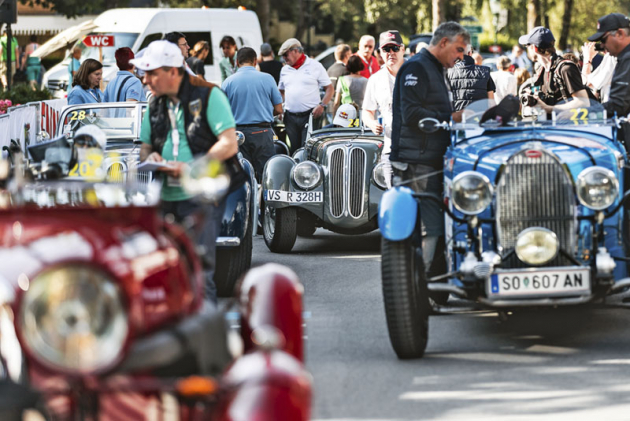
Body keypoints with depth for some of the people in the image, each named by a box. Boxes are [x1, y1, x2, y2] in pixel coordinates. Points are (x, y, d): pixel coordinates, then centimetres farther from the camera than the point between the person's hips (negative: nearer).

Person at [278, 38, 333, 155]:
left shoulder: (315, 66, 2)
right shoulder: (285, 70, 17)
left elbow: (329, 88, 2)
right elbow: (281, 91, 26)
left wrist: (322, 105, -13)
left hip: (310, 115, -5)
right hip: (290, 117, 5)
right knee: (293, 149, 3)